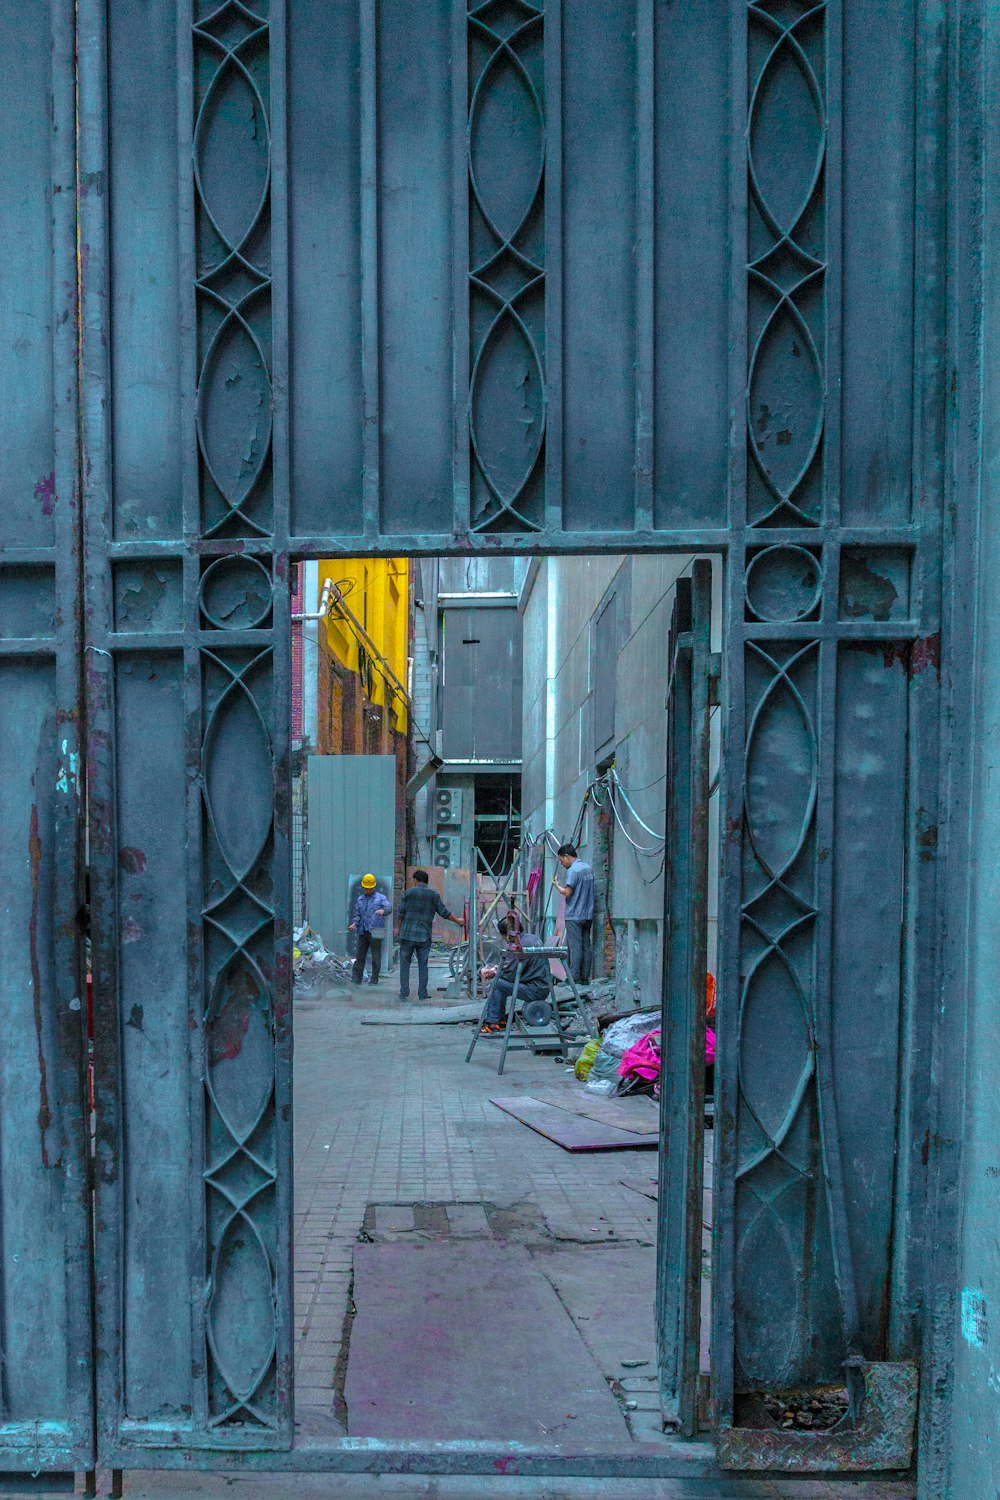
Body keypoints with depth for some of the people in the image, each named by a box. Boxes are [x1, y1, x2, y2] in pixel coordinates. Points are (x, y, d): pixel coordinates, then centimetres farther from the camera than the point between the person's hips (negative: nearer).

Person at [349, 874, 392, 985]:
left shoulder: (381, 898, 3)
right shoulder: (360, 899, 18)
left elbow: (389, 907, -14)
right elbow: (357, 914, 17)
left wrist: (383, 910, -37)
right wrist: (355, 924, -3)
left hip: (375, 932, -4)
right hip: (362, 931, 4)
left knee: (376, 956, -2)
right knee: (360, 955, 6)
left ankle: (374, 980, 5)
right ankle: (357, 978, 11)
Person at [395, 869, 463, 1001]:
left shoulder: (408, 893, 0)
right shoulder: (434, 895, 2)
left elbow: (401, 913, 3)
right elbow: (444, 912, 5)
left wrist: (399, 928, 17)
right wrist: (457, 920, 20)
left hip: (407, 934, -1)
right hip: (424, 936, 1)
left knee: (405, 963, 7)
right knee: (423, 965, 7)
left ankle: (404, 993, 4)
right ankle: (422, 994, 7)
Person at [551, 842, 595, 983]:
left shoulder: (573, 870, -13)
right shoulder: (588, 868, 13)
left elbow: (567, 892, -17)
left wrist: (556, 884, -2)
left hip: (574, 915, -8)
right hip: (588, 914, 8)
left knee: (575, 945, -6)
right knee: (586, 945, 8)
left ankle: (575, 977, -7)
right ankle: (585, 977, 9)